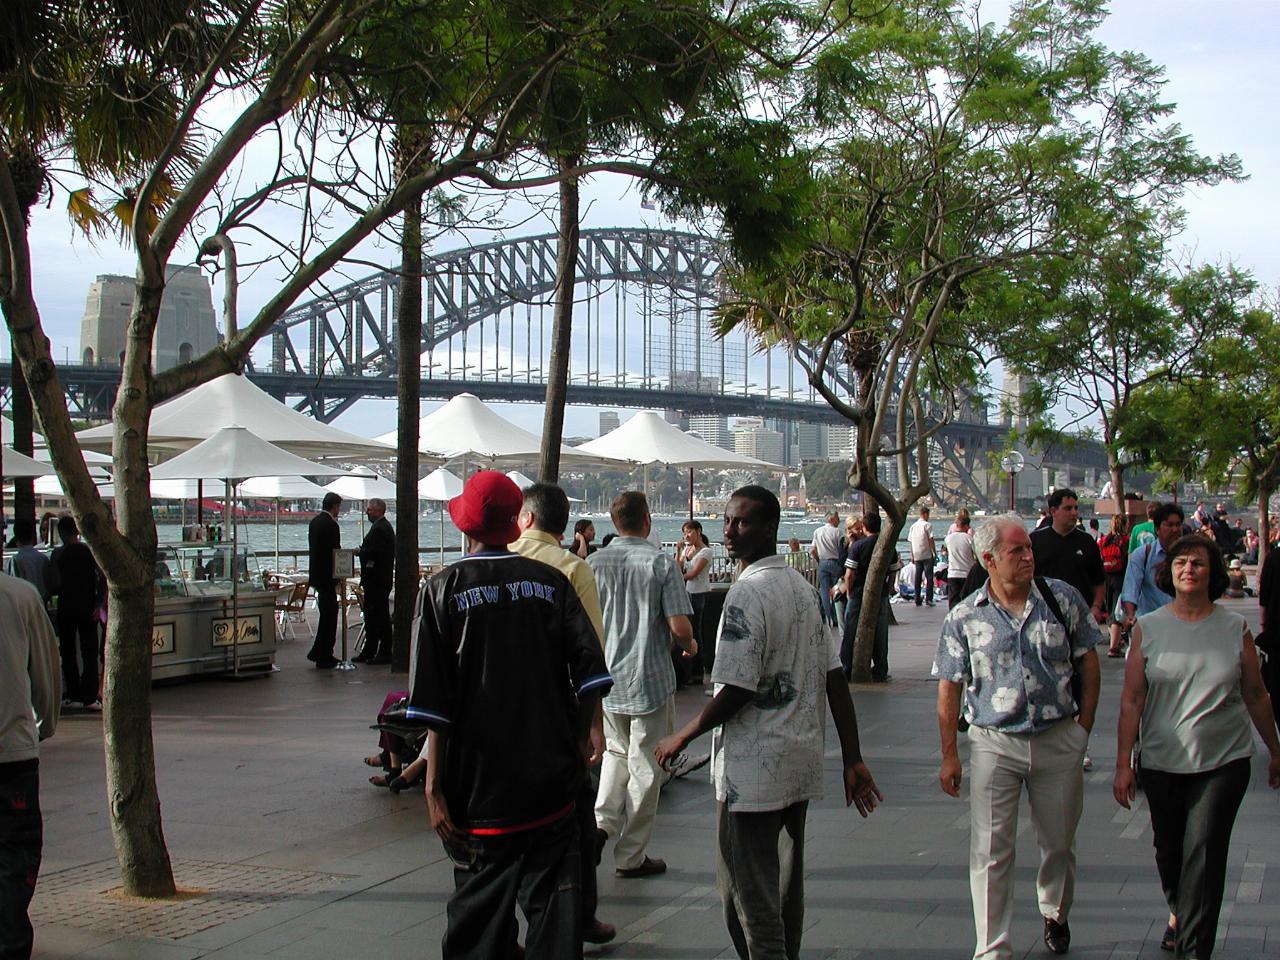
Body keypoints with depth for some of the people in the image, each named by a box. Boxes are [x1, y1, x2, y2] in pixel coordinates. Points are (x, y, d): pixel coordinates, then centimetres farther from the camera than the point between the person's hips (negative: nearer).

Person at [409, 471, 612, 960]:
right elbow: (590, 666, -4)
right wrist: (582, 737, 6)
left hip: (479, 786, -2)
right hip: (552, 783, 2)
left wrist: (434, 785, -7)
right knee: (554, 901, 9)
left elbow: (433, 700, -9)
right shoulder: (551, 580, 1)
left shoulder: (444, 588, -6)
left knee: (480, 907, 8)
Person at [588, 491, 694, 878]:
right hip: (650, 680, -4)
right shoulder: (661, 563, -11)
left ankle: (602, 821, 3)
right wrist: (690, 647, 8)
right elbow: (680, 627, -15)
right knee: (644, 766, 7)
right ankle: (631, 855, 12)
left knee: (617, 751, 24)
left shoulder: (594, 563, -1)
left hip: (606, 678, 4)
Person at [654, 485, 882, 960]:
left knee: (748, 895, -1)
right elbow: (835, 677, 8)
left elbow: (736, 691, -21)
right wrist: (853, 760, 9)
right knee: (785, 887, 19)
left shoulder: (748, 592, -17)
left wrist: (682, 737, -7)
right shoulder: (803, 586, 9)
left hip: (753, 769, -9)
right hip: (801, 763, 9)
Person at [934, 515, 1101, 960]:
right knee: (990, 852, -2)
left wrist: (1085, 723, 2)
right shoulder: (964, 618, -5)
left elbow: (1088, 661, 7)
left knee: (1059, 841, 16)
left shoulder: (1062, 598, -3)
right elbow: (949, 690, -1)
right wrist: (949, 755, -3)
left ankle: (1055, 914, 43)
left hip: (1059, 739, 2)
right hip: (994, 743, -1)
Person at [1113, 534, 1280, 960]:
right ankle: (1180, 912, 44)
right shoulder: (1148, 628, -2)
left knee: (1203, 853, -9)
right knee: (1169, 850, 15)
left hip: (1223, 763, -1)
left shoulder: (1234, 628, -1)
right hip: (1162, 762, 2)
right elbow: (1132, 699, -2)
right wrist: (1123, 764, -4)